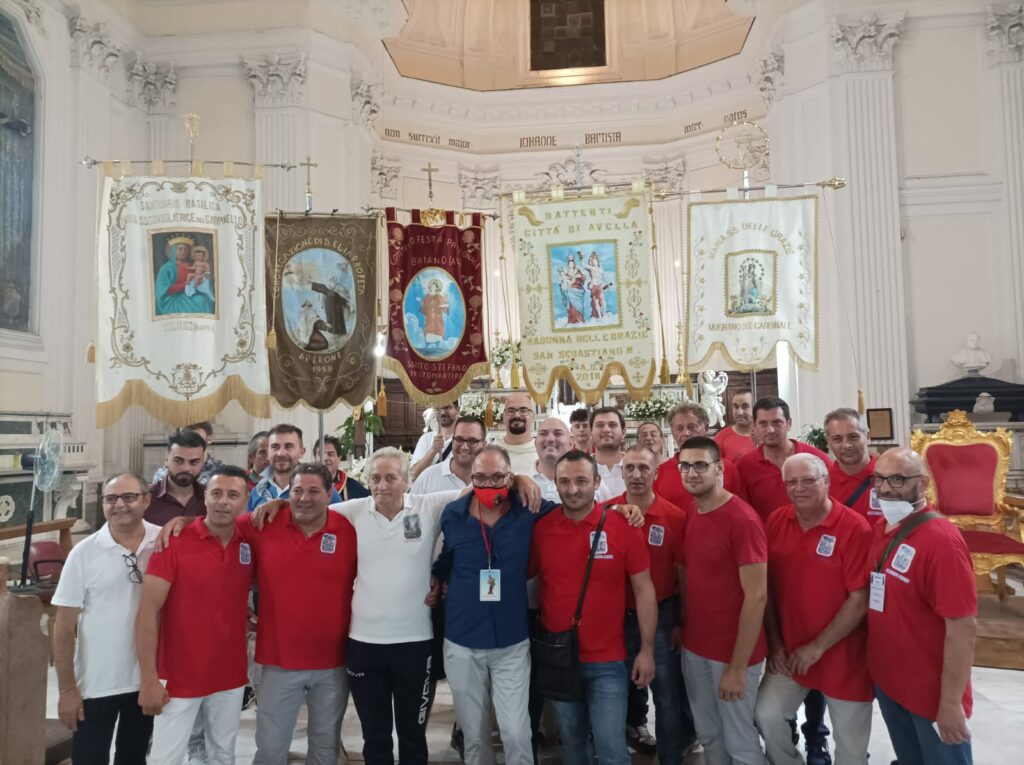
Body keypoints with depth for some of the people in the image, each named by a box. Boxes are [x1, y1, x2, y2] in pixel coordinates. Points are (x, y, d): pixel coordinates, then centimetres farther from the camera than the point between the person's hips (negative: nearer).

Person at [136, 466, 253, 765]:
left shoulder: (249, 546, 0)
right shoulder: (174, 542, -13)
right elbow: (148, 612, -14)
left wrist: (247, 612, 0)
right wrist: (148, 679, -17)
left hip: (230, 677, 4)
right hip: (178, 678, -4)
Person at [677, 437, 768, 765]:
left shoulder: (743, 520, -18)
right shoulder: (690, 516, 5)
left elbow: (757, 596, -20)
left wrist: (738, 666, -19)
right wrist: (680, 626, 2)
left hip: (732, 653, -6)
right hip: (693, 648, 6)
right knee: (707, 735, 18)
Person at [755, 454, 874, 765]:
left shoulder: (855, 527, -17)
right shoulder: (776, 521, -2)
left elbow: (860, 599, -17)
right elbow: (767, 586, 4)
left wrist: (818, 647, -16)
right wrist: (775, 642, 0)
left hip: (842, 654, -3)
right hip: (789, 651, 4)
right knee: (767, 714, -1)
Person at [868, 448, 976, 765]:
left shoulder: (942, 540, -22)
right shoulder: (879, 529, 1)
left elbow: (962, 628, -22)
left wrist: (951, 703, -19)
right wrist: (878, 673, 8)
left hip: (933, 694, -7)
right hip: (886, 681, 7)